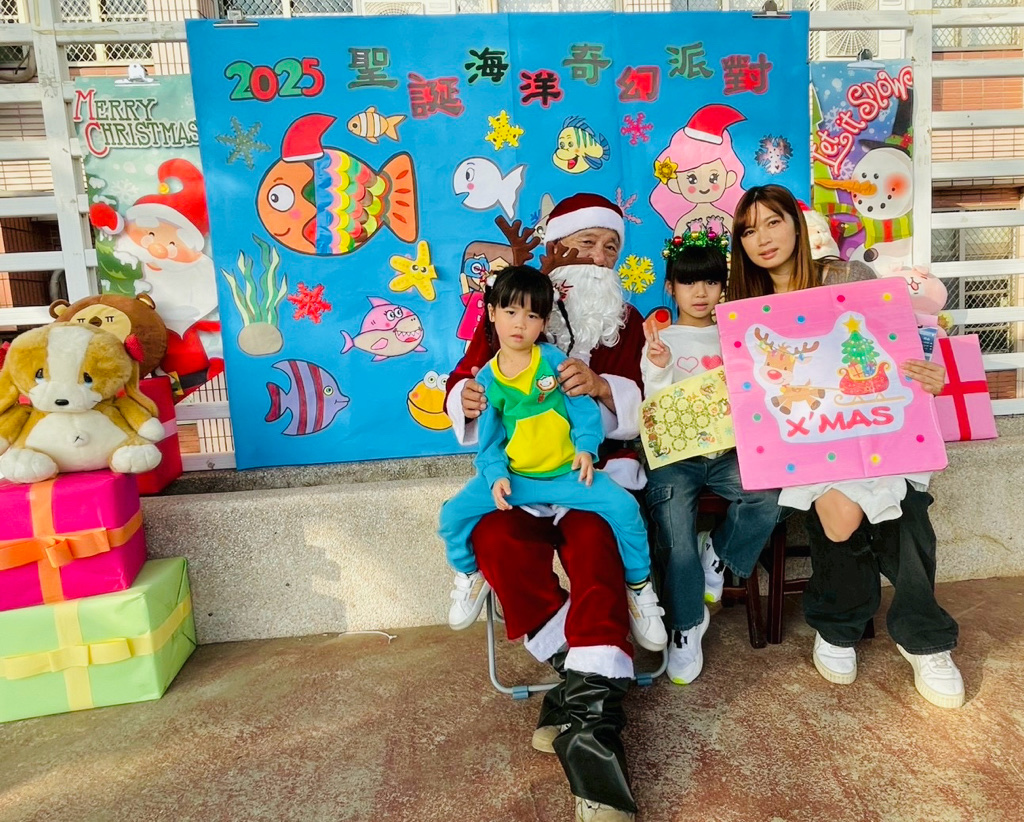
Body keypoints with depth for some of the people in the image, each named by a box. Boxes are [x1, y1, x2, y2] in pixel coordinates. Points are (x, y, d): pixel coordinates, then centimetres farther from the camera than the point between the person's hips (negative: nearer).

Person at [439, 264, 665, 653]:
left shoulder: (553, 359, -4)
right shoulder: (488, 378, 1)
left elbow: (583, 407, -3)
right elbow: (490, 439, 3)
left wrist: (586, 447, -19)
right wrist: (495, 475, -14)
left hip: (565, 473, -1)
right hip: (513, 476, 2)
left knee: (623, 506, -20)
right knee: (454, 514, -14)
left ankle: (639, 586, 6)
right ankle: (470, 576, 19)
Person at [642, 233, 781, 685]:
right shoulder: (660, 340, 9)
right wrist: (660, 368, -17)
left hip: (726, 450, 2)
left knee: (767, 497, -27)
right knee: (677, 541, -19)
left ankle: (718, 553, 1)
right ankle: (687, 625, 4)